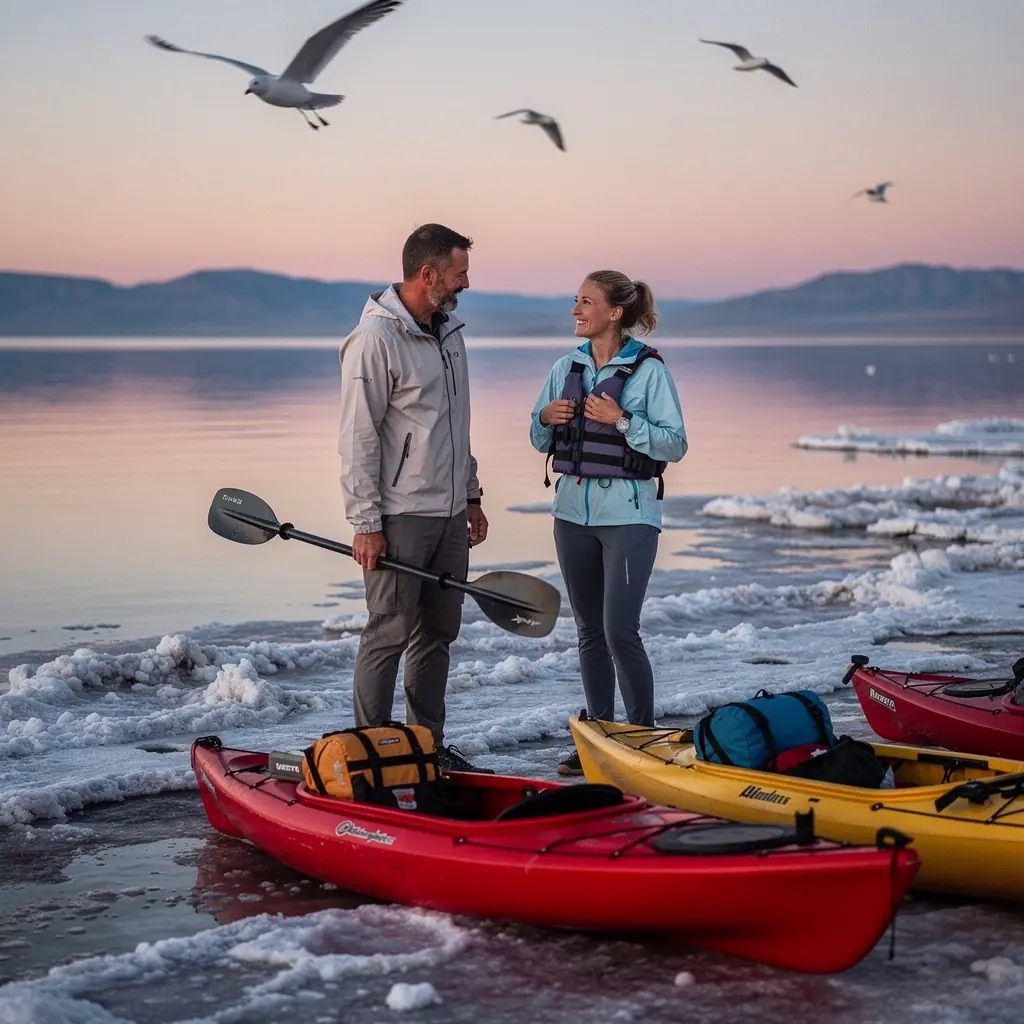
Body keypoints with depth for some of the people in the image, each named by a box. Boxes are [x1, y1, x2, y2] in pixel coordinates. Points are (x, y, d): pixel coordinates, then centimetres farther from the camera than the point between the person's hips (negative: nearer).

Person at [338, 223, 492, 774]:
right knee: (389, 634, -4)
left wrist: (471, 495, 21)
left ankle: (429, 745, 22)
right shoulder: (375, 338, -13)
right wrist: (366, 522, -17)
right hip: (400, 517, -8)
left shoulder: (449, 330, 13)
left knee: (438, 632, 13)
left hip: (449, 514, 8)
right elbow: (358, 438, -15)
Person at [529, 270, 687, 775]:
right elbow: (541, 442, 16)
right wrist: (545, 418, -5)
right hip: (574, 510, 6)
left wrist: (622, 420, -19)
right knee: (590, 632, 10)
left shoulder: (648, 369, -7)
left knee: (620, 631, -11)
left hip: (629, 512, -6)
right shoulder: (566, 368, 9)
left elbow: (675, 445, -10)